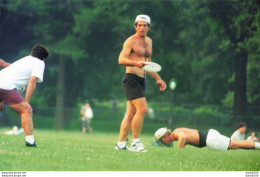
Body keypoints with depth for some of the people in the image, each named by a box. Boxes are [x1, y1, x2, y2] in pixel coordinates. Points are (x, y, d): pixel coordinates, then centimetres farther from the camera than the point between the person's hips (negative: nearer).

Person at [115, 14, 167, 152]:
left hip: (141, 81, 8)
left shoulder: (148, 41, 18)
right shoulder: (131, 41, -8)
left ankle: (121, 144, 10)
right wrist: (136, 63, -34)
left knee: (131, 113, 7)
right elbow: (121, 59, -19)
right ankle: (135, 142, -11)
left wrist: (158, 79, 24)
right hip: (131, 78, -8)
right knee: (142, 108, -18)